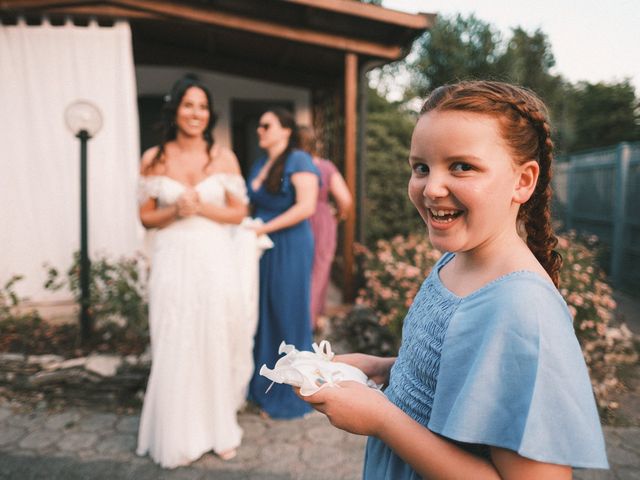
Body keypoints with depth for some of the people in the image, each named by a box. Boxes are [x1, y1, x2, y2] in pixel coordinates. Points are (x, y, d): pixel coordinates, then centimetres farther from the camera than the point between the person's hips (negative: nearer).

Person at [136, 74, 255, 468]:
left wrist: (201, 207, -13)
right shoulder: (154, 159, 3)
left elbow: (239, 212, 2)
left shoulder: (223, 157, 1)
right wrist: (175, 211, -14)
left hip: (215, 261, 0)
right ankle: (179, 434, 23)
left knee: (216, 342, 6)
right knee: (175, 347, 5)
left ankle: (220, 428, 25)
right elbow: (146, 217, 6)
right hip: (173, 262, 0)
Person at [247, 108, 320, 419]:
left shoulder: (298, 160, -7)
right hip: (262, 250, 7)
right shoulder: (259, 166, 16)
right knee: (263, 315, 10)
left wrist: (264, 228, -17)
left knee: (288, 317, 2)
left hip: (289, 248, -7)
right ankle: (263, 387, 26)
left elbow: (306, 207, -19)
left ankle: (290, 395, 18)